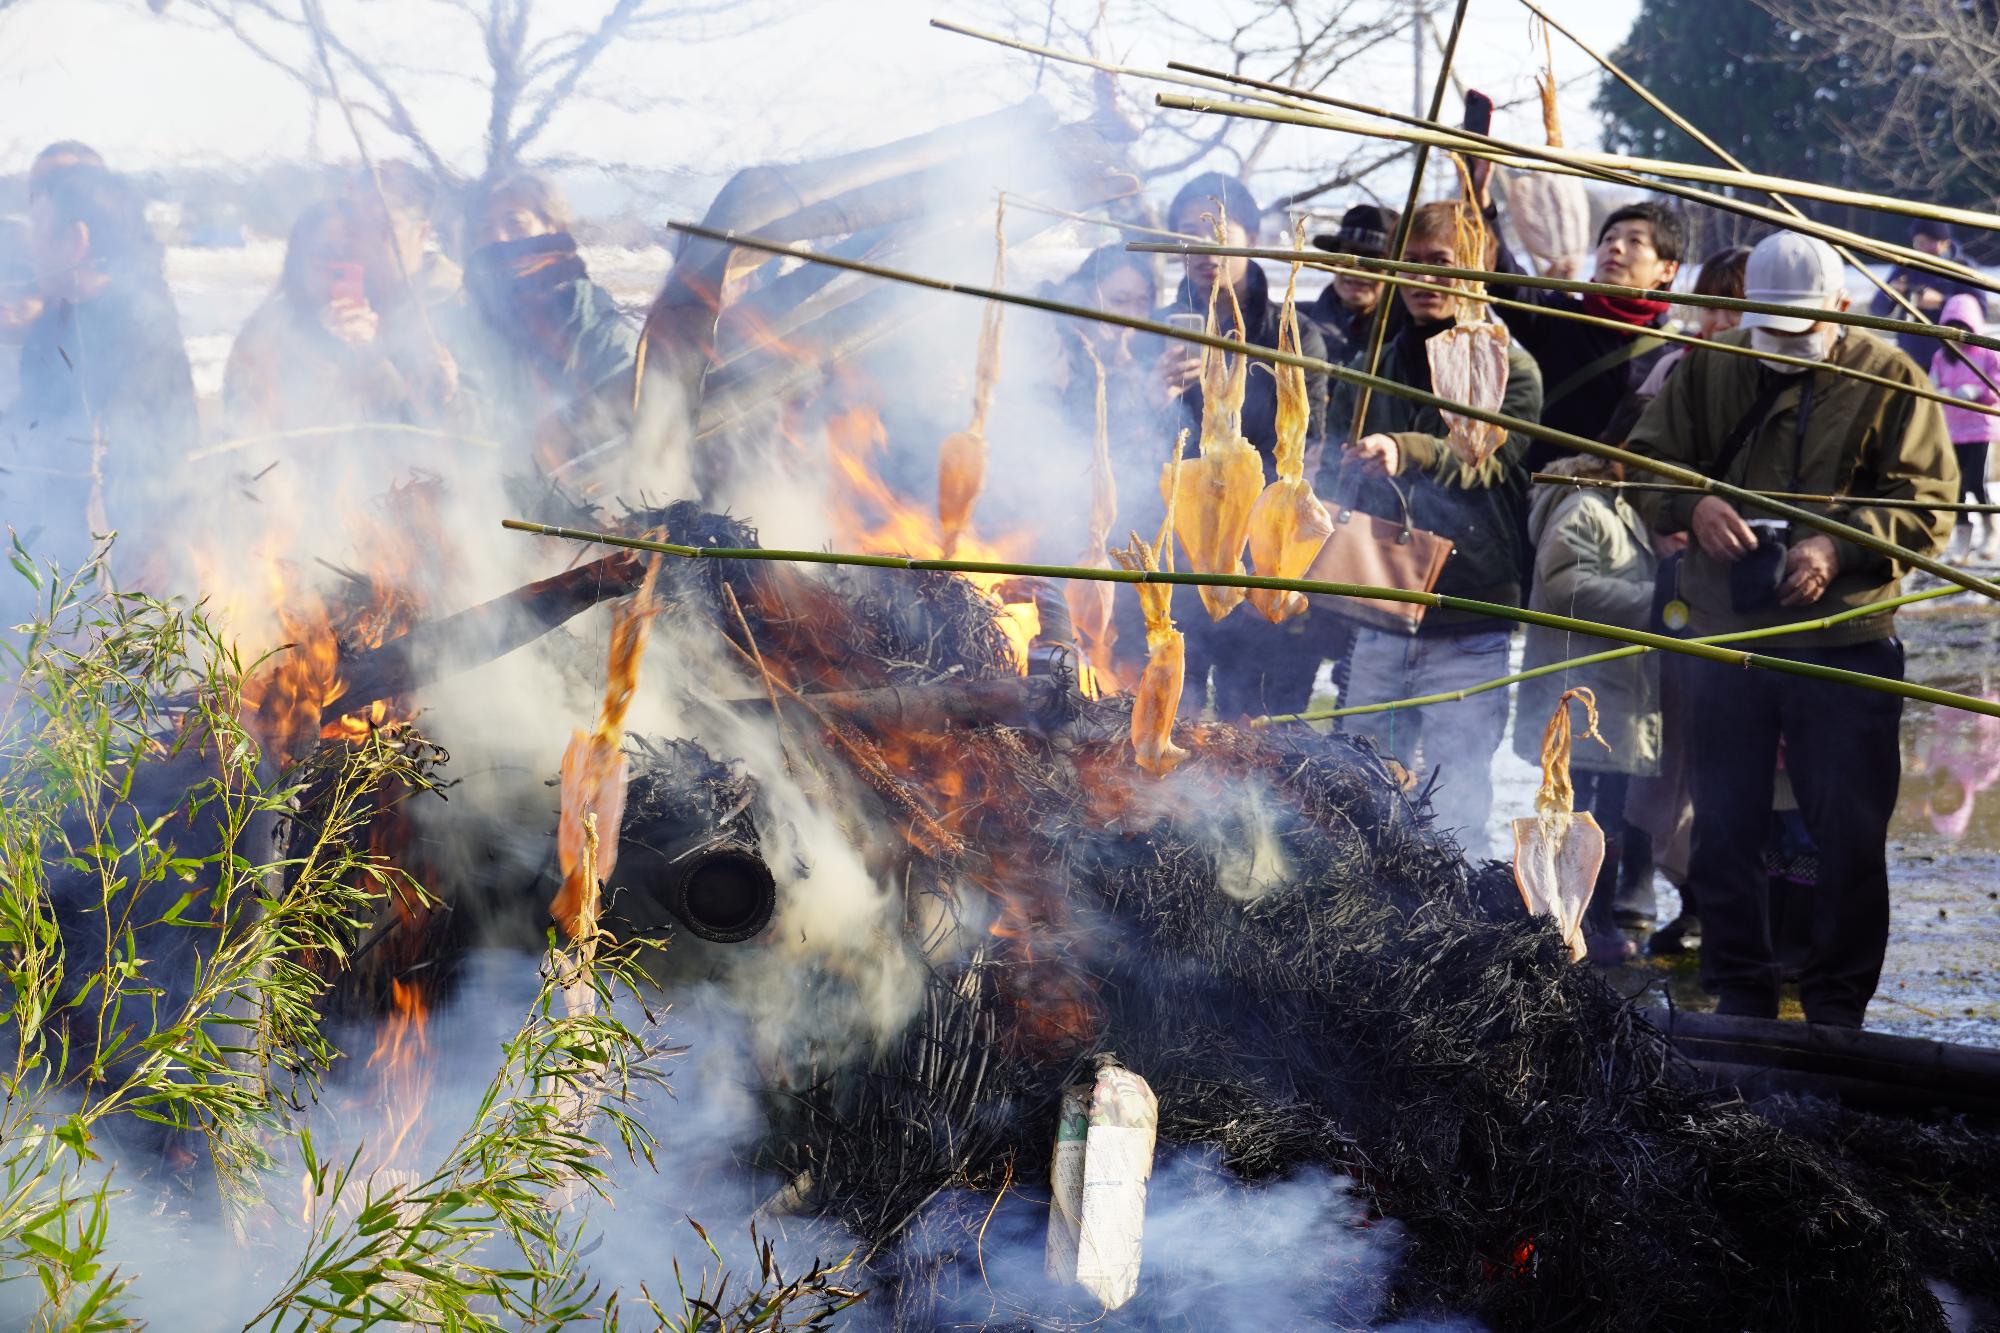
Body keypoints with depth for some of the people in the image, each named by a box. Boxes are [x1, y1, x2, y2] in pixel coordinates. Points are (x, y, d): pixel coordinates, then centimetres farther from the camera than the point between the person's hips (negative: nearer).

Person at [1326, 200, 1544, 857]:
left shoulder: (1510, 369, -1)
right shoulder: (1373, 369, 14)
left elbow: (1488, 458, -19)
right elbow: (1335, 483, 23)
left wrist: (1406, 452, -37)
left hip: (1468, 635, -5)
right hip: (1378, 624, 5)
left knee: (1453, 819, -7)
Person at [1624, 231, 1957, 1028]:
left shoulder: (1888, 379, -1)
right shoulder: (1709, 368, 7)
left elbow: (1927, 503, -5)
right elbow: (1647, 460, 9)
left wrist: (1839, 549, -20)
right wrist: (1692, 505, -13)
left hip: (1846, 641, -2)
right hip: (1726, 634, 3)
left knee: (1849, 834, 1)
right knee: (1724, 828, 9)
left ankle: (1837, 1007, 14)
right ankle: (1740, 998, 22)